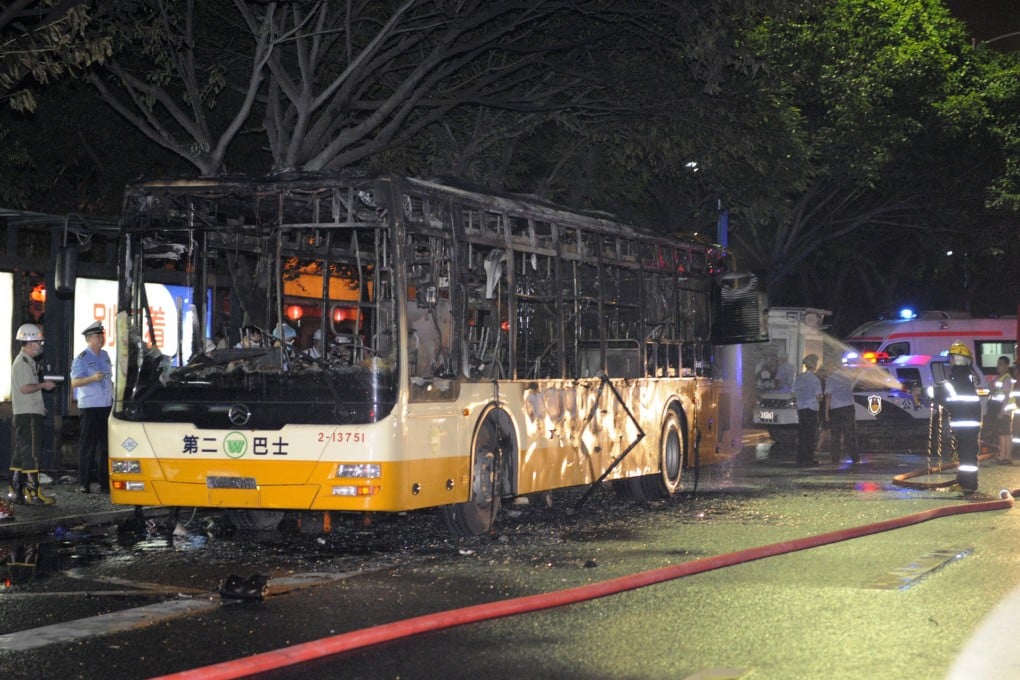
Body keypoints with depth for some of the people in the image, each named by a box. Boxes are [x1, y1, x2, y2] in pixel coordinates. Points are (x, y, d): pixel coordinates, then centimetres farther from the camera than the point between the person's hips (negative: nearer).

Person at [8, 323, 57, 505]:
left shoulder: (28, 361, 20)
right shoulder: (23, 362, -13)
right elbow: (25, 388, -21)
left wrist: (40, 405, 20)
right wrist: (43, 385, -9)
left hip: (31, 413, 11)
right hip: (28, 415, -11)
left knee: (20, 453, 10)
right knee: (30, 453, -9)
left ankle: (16, 490, 11)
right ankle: (33, 491, -8)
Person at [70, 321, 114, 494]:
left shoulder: (105, 356, 14)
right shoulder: (81, 359, -8)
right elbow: (74, 382, -15)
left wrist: (113, 396, 20)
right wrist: (92, 378, -29)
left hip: (106, 406, 7)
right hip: (90, 406, -7)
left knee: (105, 444, 8)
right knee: (87, 445, -4)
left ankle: (104, 482, 14)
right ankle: (84, 483, 0)